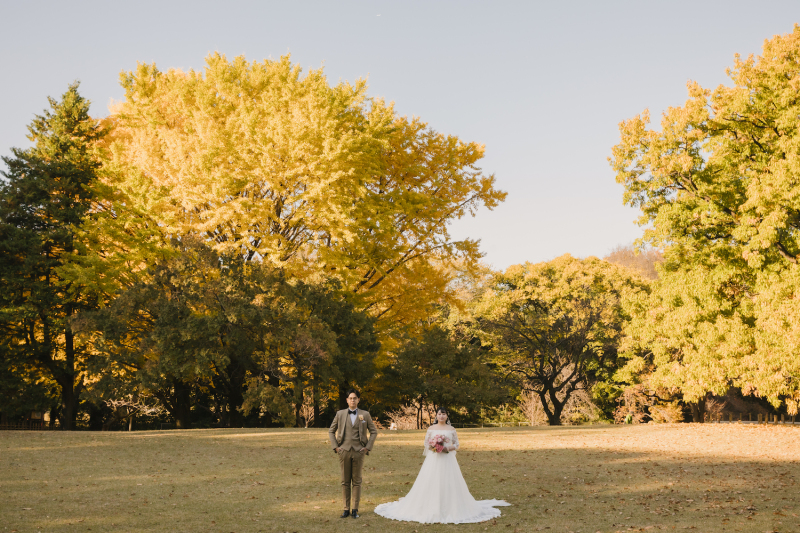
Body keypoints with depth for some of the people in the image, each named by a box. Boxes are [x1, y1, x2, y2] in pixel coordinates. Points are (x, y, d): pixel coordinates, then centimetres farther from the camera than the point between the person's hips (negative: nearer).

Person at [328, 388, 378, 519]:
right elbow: (331, 431, 13)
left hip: (358, 451, -1)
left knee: (356, 481, 2)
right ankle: (346, 509, 10)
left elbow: (374, 431, 10)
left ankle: (355, 509, 6)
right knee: (345, 481, 4)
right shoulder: (340, 414, 6)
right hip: (344, 451, 1)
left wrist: (368, 447, 1)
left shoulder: (365, 415, 5)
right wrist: (335, 446, 4)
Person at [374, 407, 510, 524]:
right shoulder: (431, 429, 6)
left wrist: (448, 448, -13)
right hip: (433, 460, 1)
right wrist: (433, 447, -13)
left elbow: (456, 445, 6)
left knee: (448, 484, -2)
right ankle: (431, 508, 5)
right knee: (431, 483, -2)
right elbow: (426, 444, 7)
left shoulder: (451, 429, 4)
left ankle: (450, 508, 8)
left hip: (447, 460, -1)